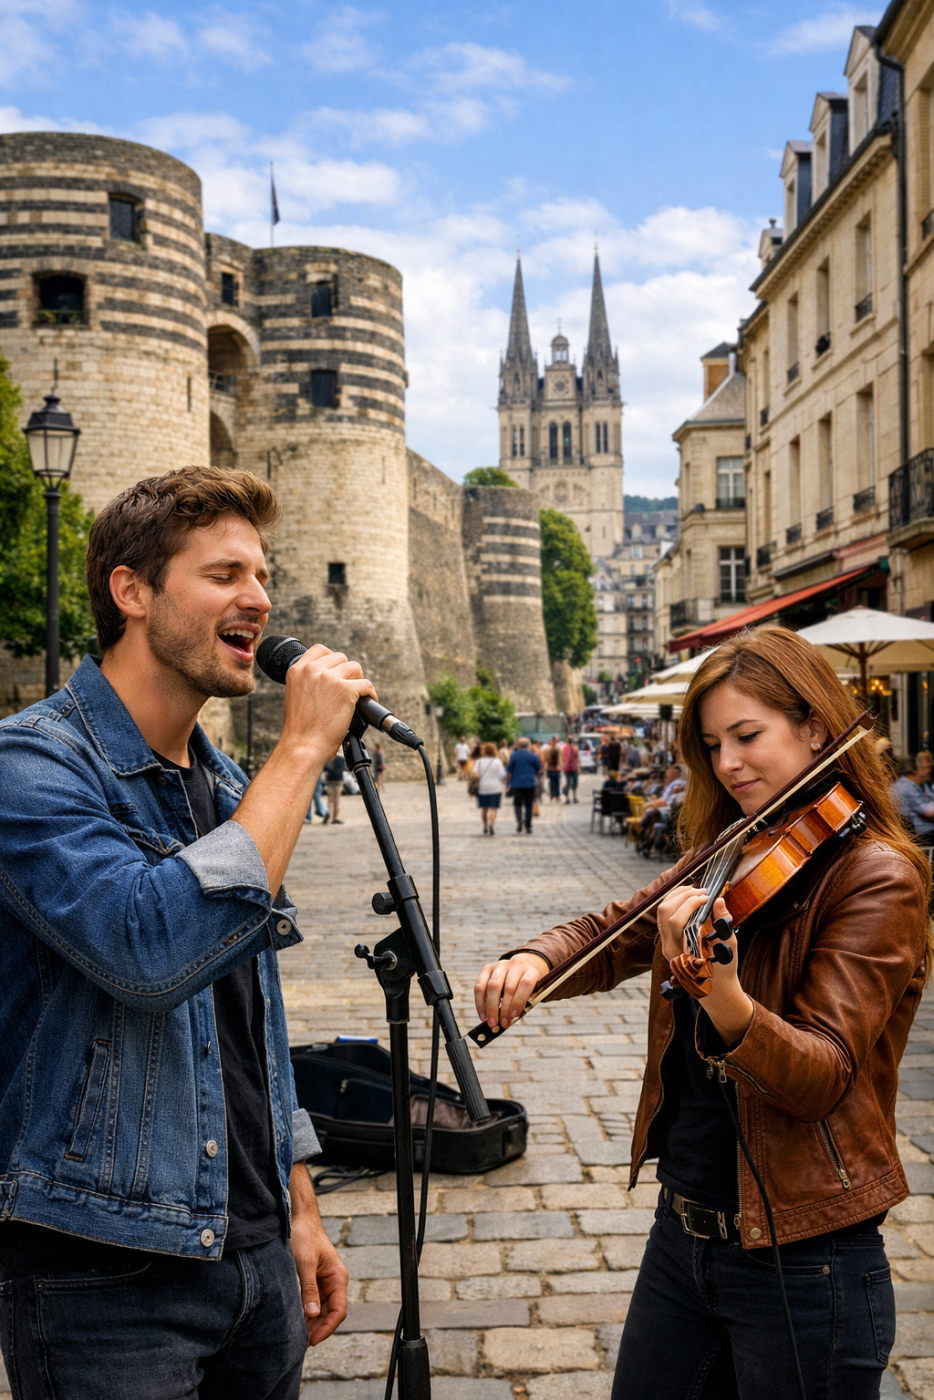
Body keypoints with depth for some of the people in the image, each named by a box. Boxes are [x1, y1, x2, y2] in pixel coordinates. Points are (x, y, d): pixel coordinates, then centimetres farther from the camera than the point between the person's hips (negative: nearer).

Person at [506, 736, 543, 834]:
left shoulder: (514, 756, -1)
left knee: (517, 804, 11)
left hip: (517, 784, 0)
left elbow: (509, 772, 1)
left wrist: (509, 783, 13)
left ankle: (519, 819, -17)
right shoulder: (533, 756, 0)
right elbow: (539, 770, 10)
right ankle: (528, 827, 6)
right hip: (530, 784, 0)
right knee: (528, 806, 7)